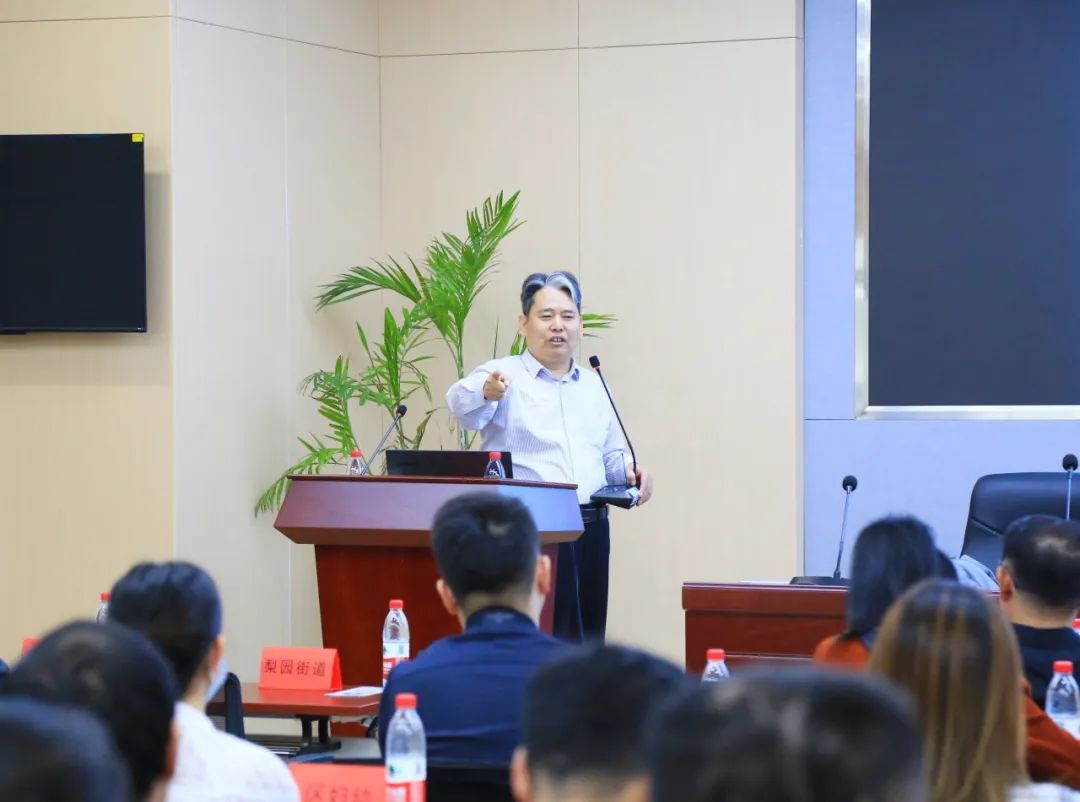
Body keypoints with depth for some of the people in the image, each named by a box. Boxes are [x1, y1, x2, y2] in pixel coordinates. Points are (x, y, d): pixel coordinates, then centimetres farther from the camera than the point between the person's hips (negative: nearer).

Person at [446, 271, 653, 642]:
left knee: (587, 638, 6)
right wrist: (485, 392, -47)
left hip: (590, 530, 6)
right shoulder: (504, 377, -2)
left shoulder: (593, 386, 18)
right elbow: (463, 405, -24)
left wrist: (630, 472, 2)